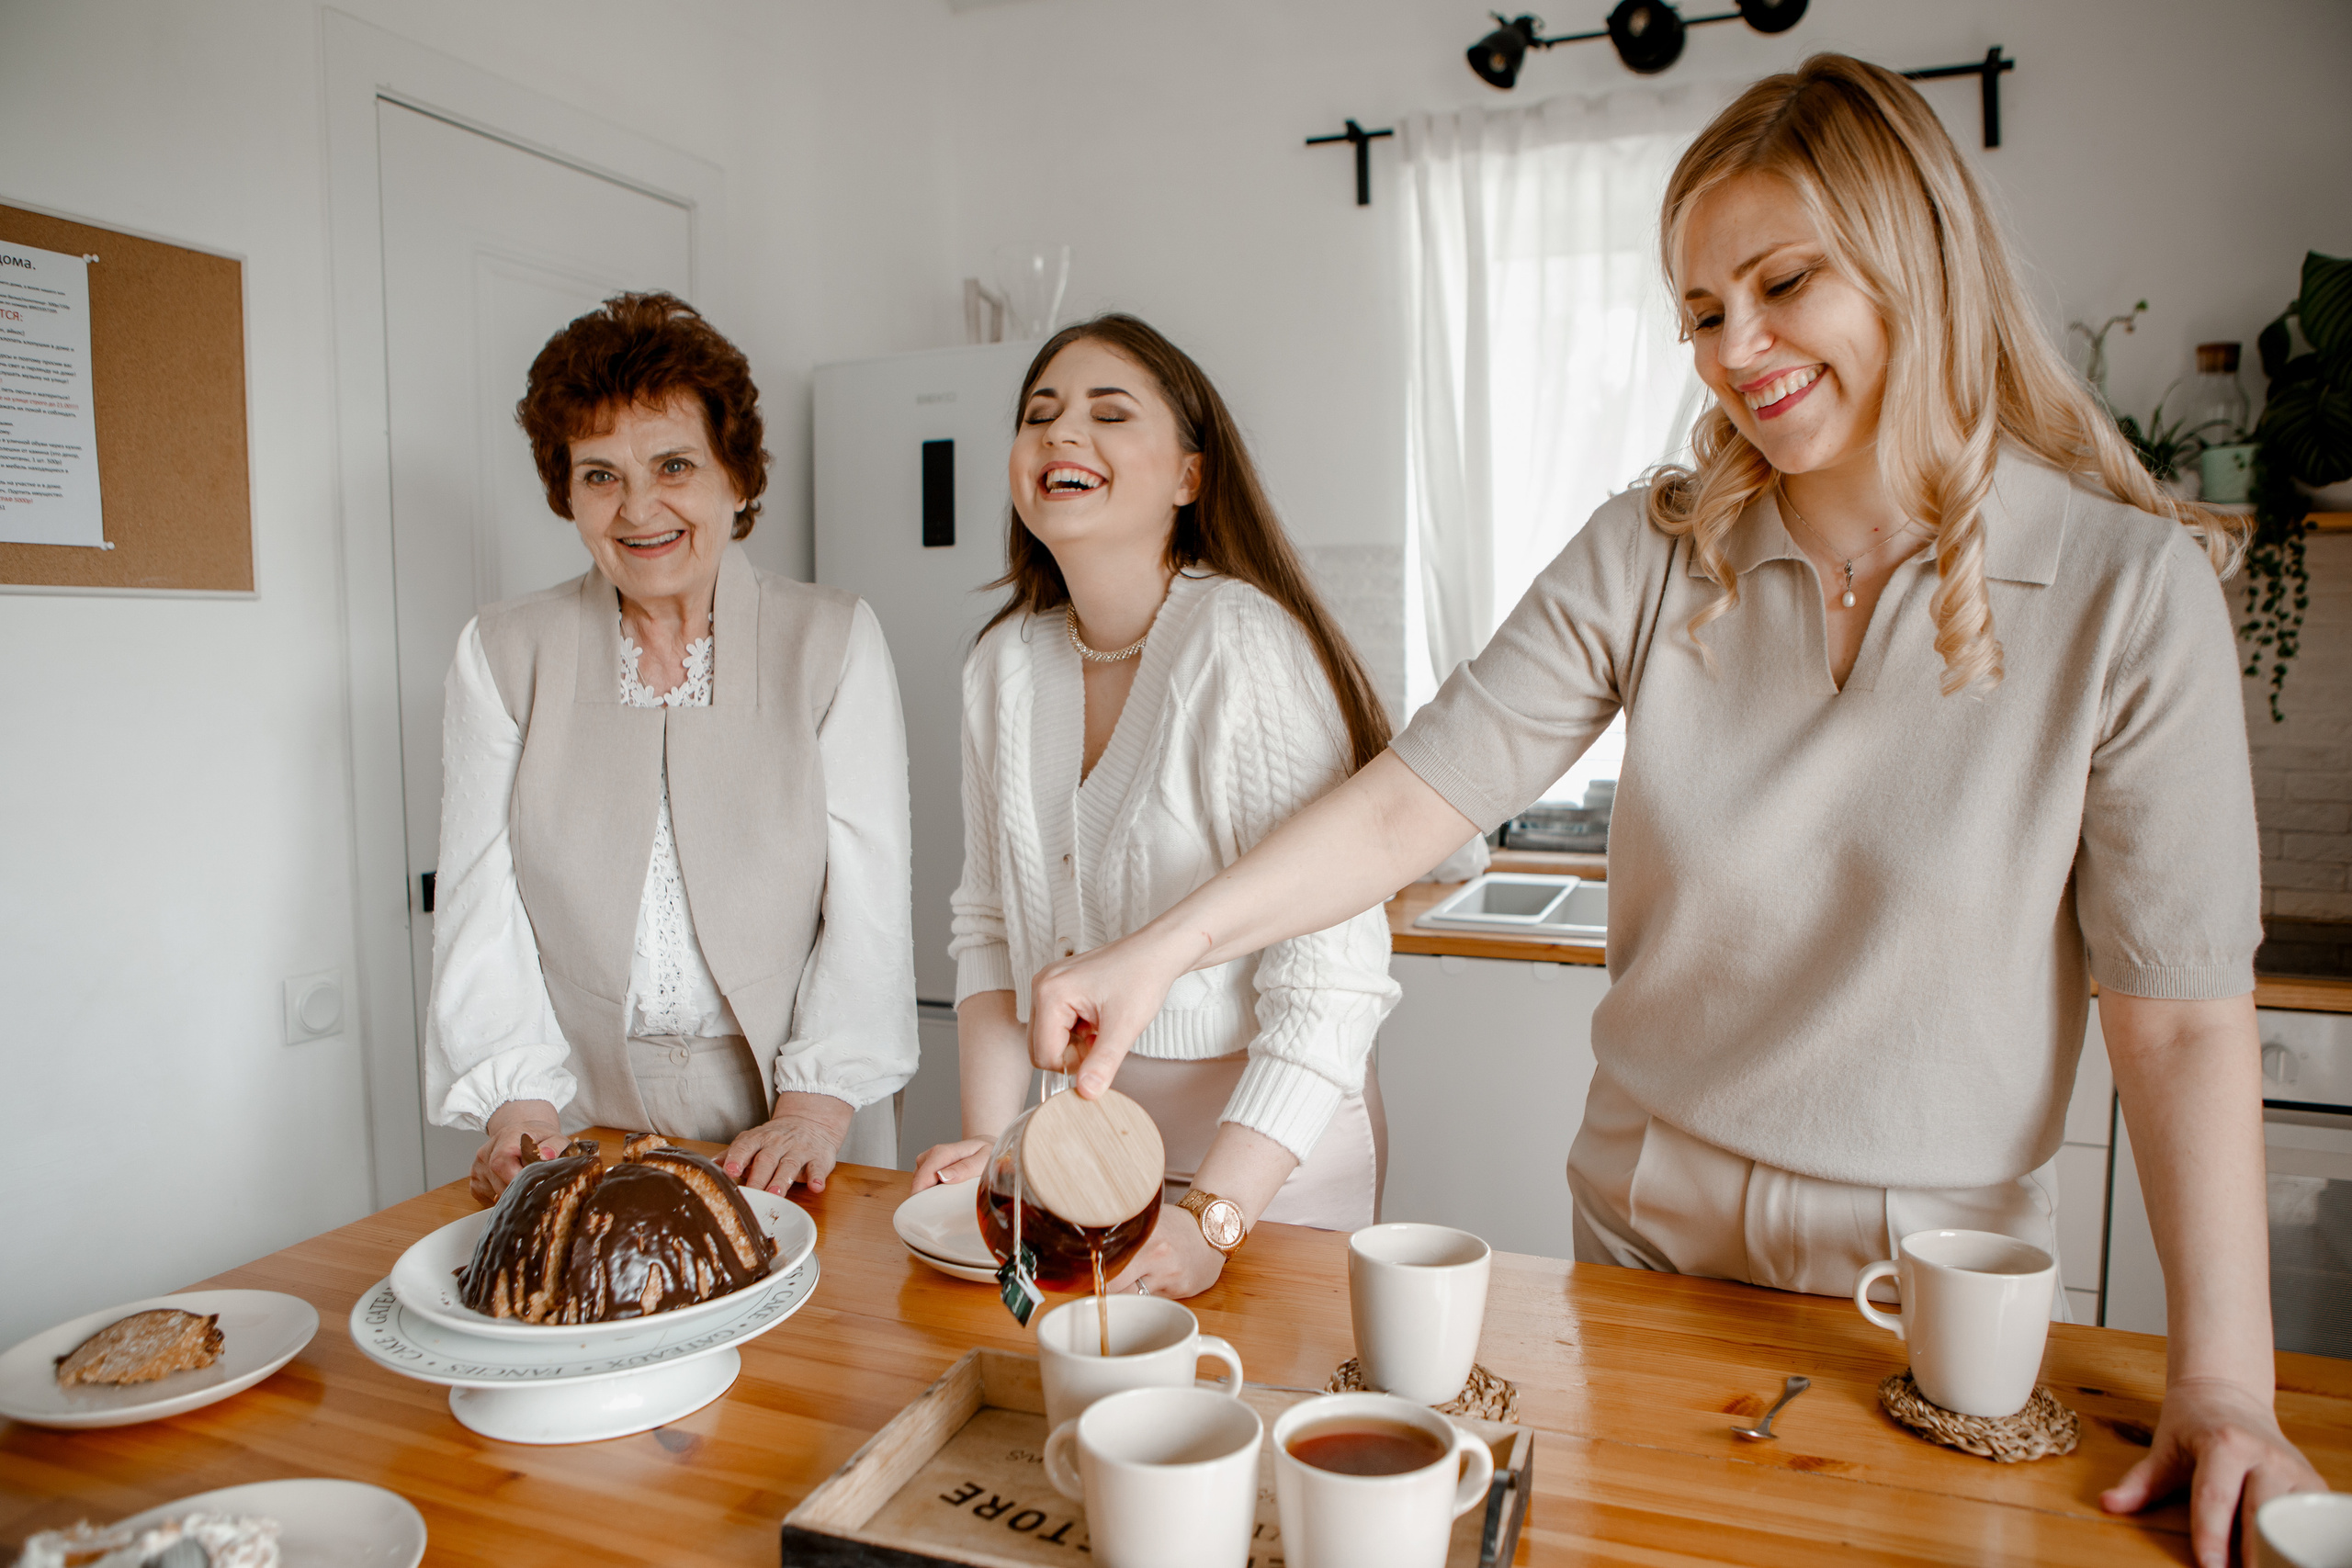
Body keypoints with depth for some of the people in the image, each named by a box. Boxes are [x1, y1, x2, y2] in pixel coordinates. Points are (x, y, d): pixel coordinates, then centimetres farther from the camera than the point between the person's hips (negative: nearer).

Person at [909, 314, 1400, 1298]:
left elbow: (1331, 980, -23)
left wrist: (1212, 1215, -27)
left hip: (1271, 1155, -5)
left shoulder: (1246, 644, -20)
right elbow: (992, 925, 7)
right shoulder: (1004, 664, -1)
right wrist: (987, 1140, -3)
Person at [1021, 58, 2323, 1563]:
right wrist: (1167, 945, -25)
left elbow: (2183, 1008, -13)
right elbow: (1421, 792, -14)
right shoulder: (1652, 555, -8)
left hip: (1935, 1269, -1)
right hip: (1648, 1226, 2)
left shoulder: (2130, 589, -13)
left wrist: (2227, 1381, -16)